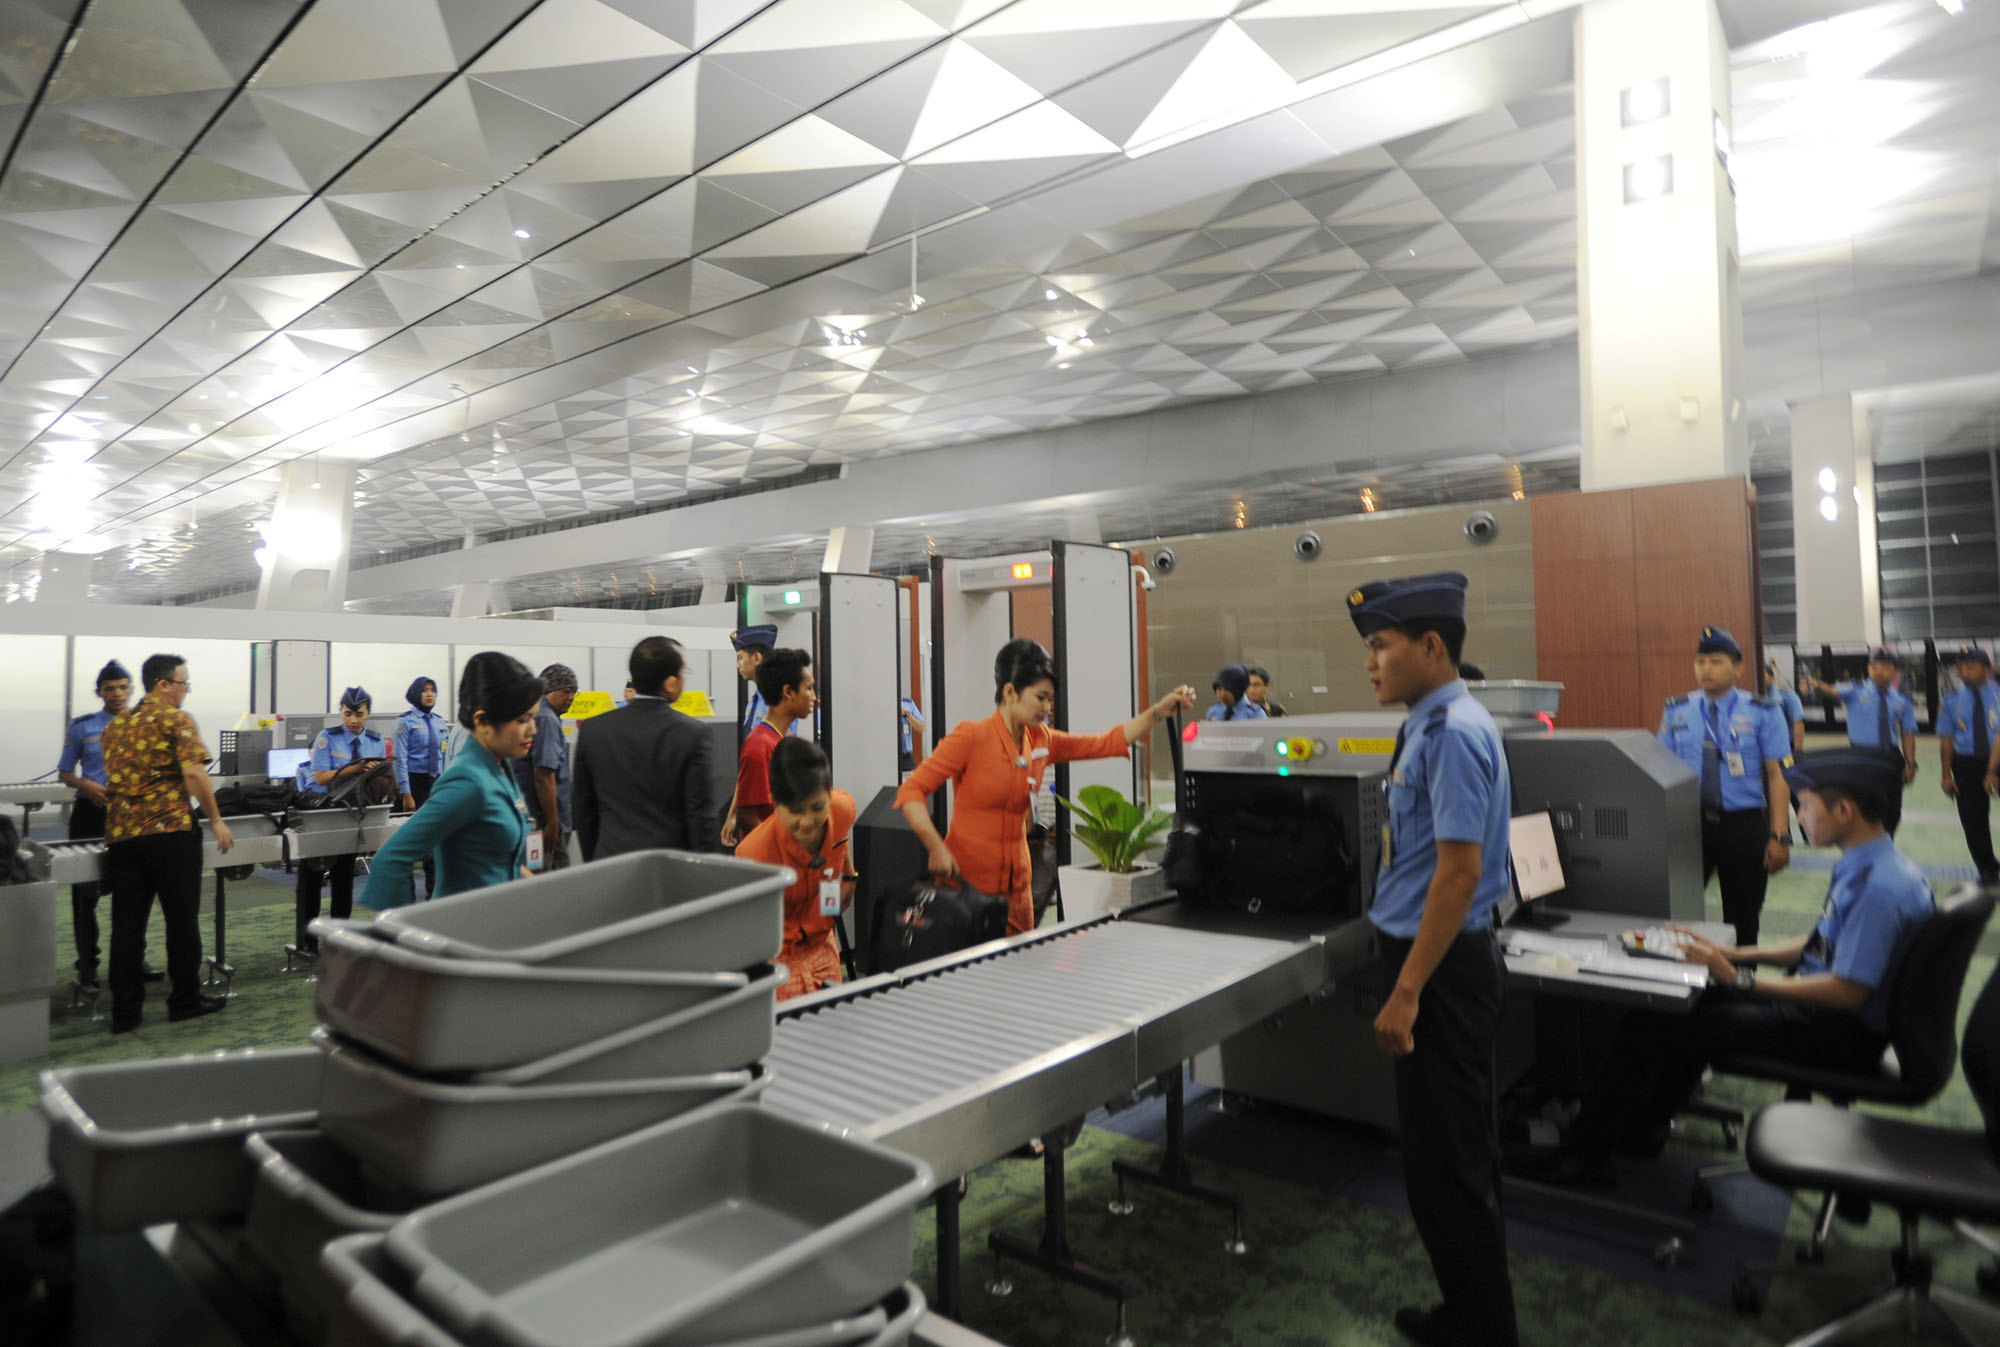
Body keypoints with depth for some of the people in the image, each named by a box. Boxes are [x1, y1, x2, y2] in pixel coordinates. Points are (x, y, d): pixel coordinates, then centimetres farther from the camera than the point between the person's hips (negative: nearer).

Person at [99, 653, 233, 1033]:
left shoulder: (115, 724, 15)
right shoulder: (176, 720, -6)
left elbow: (113, 778, 23)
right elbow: (194, 774, -16)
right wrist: (216, 820, -9)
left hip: (120, 834, 6)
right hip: (170, 831, -6)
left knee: (127, 924, 8)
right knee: (181, 919, 5)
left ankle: (125, 1011, 11)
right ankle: (185, 1000, 13)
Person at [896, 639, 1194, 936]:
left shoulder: (1041, 742, 7)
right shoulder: (971, 737, -11)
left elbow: (1109, 742, 15)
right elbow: (911, 791, -12)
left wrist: (1163, 708, 10)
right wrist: (937, 849, -25)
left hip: (1016, 882, 6)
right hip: (966, 880, -6)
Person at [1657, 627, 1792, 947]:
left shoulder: (1759, 713, -2)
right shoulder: (1676, 712, 4)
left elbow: (1777, 775, -4)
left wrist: (1780, 836, -10)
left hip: (1744, 824, -1)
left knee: (1743, 920, 12)